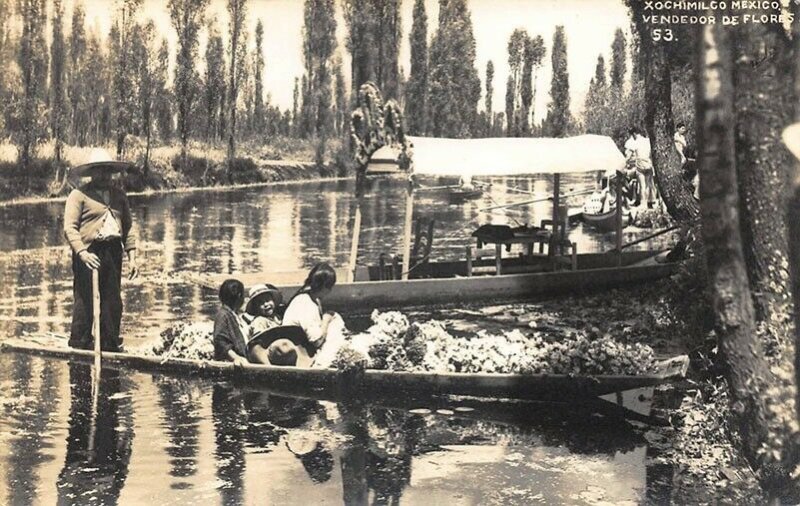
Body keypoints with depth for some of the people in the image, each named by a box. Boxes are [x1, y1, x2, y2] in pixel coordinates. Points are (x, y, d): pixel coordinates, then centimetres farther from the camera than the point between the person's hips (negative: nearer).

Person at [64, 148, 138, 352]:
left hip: (113, 252, 5)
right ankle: (79, 343, 3)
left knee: (113, 301, 7)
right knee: (84, 301, -5)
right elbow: (69, 228, -8)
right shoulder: (79, 195, -1)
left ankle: (110, 344, 15)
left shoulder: (119, 195, 17)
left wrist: (132, 257, 9)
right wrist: (83, 253, -20)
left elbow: (128, 227, 17)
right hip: (89, 253, -5)